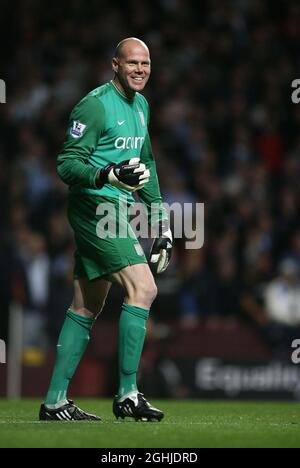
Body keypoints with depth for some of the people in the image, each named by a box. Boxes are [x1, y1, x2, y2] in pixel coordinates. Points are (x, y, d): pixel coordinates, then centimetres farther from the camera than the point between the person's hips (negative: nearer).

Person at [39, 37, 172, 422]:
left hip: (118, 210, 9)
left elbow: (146, 162, 26)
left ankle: (55, 401, 13)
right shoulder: (95, 105, -13)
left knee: (87, 307, 9)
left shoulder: (140, 105, 16)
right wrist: (110, 175, -31)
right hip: (96, 207, -9)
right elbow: (67, 164, -15)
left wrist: (160, 218, 22)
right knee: (143, 288, -17)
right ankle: (127, 395, -14)